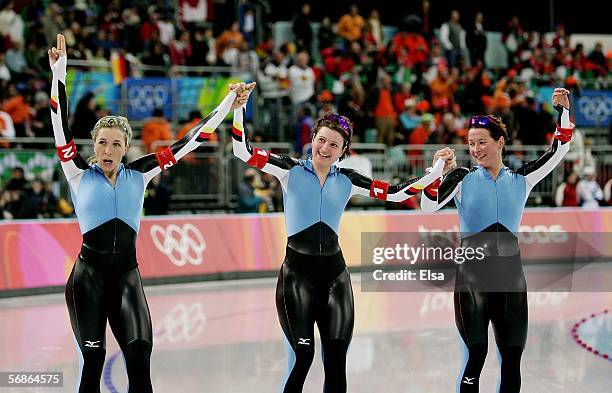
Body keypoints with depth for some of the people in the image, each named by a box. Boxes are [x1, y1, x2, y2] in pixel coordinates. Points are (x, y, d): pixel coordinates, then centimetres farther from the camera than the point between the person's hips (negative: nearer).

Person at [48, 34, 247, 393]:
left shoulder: (138, 175, 9)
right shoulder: (80, 174, 3)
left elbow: (186, 143, 10)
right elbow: (61, 127, -7)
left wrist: (226, 107, 9)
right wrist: (59, 75, -15)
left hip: (127, 274, 2)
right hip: (89, 274, -2)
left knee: (140, 357, -11)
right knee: (93, 360, -4)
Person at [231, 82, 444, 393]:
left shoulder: (347, 181, 8)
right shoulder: (290, 171, 0)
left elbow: (396, 193, 11)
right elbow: (244, 151, -8)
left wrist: (436, 171, 6)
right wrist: (239, 108, -20)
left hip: (334, 272, 3)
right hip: (297, 271, -3)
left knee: (337, 360, 0)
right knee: (302, 356, -12)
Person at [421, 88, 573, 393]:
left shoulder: (520, 180, 8)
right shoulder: (462, 179, 2)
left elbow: (559, 150, 7)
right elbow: (428, 207, -10)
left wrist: (563, 110, -2)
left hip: (510, 274, 3)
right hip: (472, 275, -3)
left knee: (512, 359, 4)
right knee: (475, 355, -7)